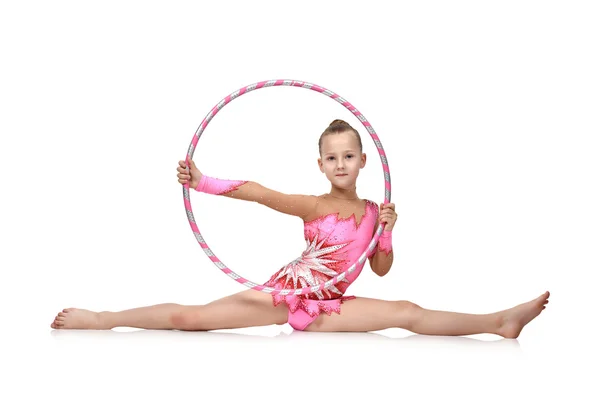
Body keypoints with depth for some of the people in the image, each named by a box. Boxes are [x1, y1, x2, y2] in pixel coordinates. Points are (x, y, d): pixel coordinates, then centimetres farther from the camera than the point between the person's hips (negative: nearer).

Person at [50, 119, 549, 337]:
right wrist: (203, 182, -28)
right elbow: (256, 192, -19)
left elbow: (382, 269, 12)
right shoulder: (315, 206, -12)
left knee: (408, 312, -13)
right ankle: (102, 319, -2)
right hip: (285, 295, -2)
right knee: (188, 316, -13)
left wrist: (386, 231, -7)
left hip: (328, 308, 2)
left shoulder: (373, 211, 2)